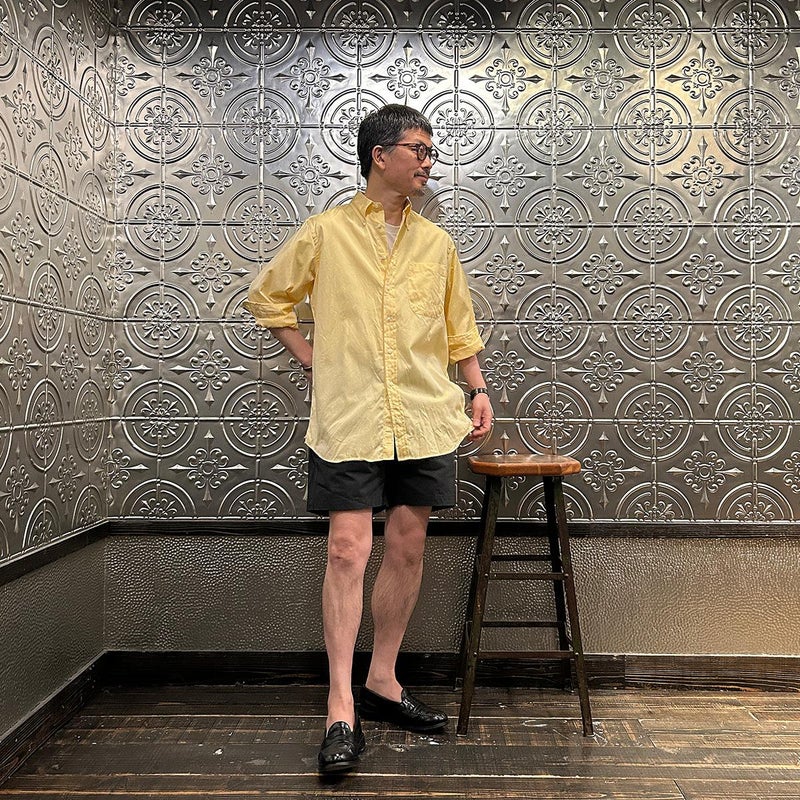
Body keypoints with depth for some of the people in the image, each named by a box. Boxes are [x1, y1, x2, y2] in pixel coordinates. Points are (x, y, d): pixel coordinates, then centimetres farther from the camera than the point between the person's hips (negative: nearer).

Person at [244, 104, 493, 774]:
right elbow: (267, 297, 12)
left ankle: (384, 680, 26)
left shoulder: (437, 242, 13)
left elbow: (459, 326, 19)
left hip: (424, 417, 4)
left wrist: (478, 389, 9)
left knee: (408, 547, 8)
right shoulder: (326, 232, 3)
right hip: (348, 417, -3)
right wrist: (311, 360, 4)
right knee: (348, 550, -7)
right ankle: (342, 710, 4)